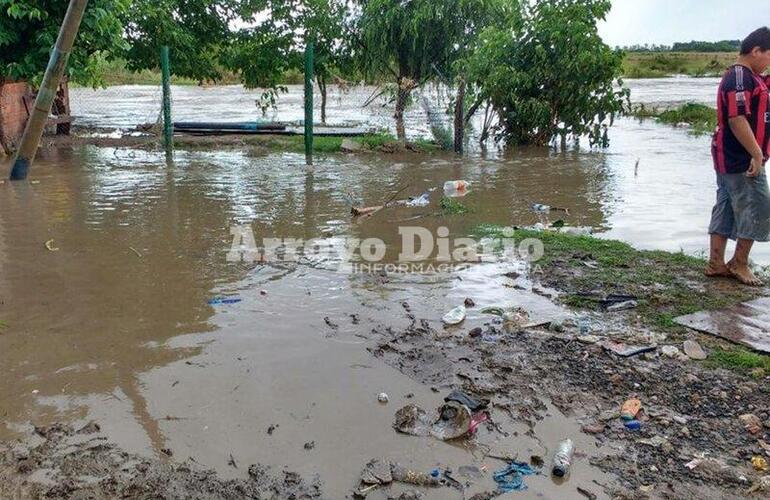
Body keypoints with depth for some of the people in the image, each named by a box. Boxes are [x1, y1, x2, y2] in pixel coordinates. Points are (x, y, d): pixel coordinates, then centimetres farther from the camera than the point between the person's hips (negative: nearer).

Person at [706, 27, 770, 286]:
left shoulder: (748, 77, 16)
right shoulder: (740, 77, -16)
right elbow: (737, 119, -24)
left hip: (730, 158, 10)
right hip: (742, 160, -10)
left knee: (726, 210, 11)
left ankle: (716, 263, 17)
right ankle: (739, 264, 8)